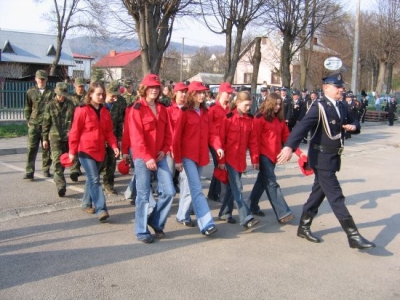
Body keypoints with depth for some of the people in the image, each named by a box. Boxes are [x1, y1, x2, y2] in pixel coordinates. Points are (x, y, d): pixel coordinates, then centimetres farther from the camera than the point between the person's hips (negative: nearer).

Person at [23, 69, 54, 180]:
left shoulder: (51, 92, 1)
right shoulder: (30, 92, 8)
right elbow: (27, 107, 15)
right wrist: (28, 120, 9)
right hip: (34, 124, 1)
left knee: (47, 148, 8)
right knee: (31, 148, -5)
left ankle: (46, 170, 21)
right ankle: (29, 172, -2)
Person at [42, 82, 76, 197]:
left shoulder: (70, 104, 4)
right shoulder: (50, 105, 3)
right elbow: (46, 123, 6)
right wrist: (45, 138, 5)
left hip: (68, 137, 2)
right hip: (55, 137, -2)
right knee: (57, 161, -12)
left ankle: (59, 178, 35)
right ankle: (60, 185, -17)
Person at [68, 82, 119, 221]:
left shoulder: (105, 111, 9)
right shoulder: (82, 110, -10)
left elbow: (109, 131, 10)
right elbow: (74, 132, -7)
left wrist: (114, 145, -5)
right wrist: (72, 151, -6)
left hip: (99, 151, 6)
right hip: (85, 150, -6)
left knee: (91, 179, 17)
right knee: (94, 179, -12)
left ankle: (86, 203, 31)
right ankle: (101, 209, -14)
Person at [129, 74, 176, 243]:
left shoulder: (162, 109, 12)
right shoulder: (137, 109, -7)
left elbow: (167, 133, 11)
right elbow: (136, 137, -14)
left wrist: (164, 150, -5)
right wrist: (147, 157, -20)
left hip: (159, 156, 5)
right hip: (142, 157, -5)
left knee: (169, 191, 0)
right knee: (143, 195, 1)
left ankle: (156, 222, 22)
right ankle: (141, 231, 15)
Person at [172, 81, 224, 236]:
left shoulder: (205, 112, 11)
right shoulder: (184, 112, -7)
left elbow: (211, 132, 6)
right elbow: (176, 137, -8)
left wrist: (218, 146, -13)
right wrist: (177, 159, -9)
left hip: (201, 155, 6)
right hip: (188, 155, -6)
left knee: (193, 187, 16)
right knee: (197, 189, -11)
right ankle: (206, 224, -15)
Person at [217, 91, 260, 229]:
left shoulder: (250, 120, 5)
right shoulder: (229, 118, -9)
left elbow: (253, 140, 7)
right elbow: (221, 139, -9)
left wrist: (255, 159, 4)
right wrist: (221, 159, -9)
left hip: (241, 159, 5)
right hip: (230, 158, -5)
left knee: (232, 186, 14)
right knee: (237, 187, -7)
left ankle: (225, 213, 27)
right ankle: (246, 218, -9)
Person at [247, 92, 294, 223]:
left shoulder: (279, 119, 12)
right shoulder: (260, 118, -8)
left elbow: (286, 136, 11)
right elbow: (255, 137, -10)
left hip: (274, 154, 7)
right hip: (264, 154, -7)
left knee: (262, 180, 16)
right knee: (271, 183, -7)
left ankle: (253, 206, 29)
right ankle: (283, 213, -8)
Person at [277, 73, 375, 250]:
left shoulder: (341, 107, 9)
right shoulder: (319, 107, -15)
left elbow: (353, 121, 25)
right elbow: (302, 126, -29)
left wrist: (353, 126, -1)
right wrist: (290, 147, -43)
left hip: (333, 157, 9)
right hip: (322, 157, -9)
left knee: (319, 192, 15)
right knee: (336, 196, -6)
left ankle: (304, 227, 27)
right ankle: (353, 236, -2)